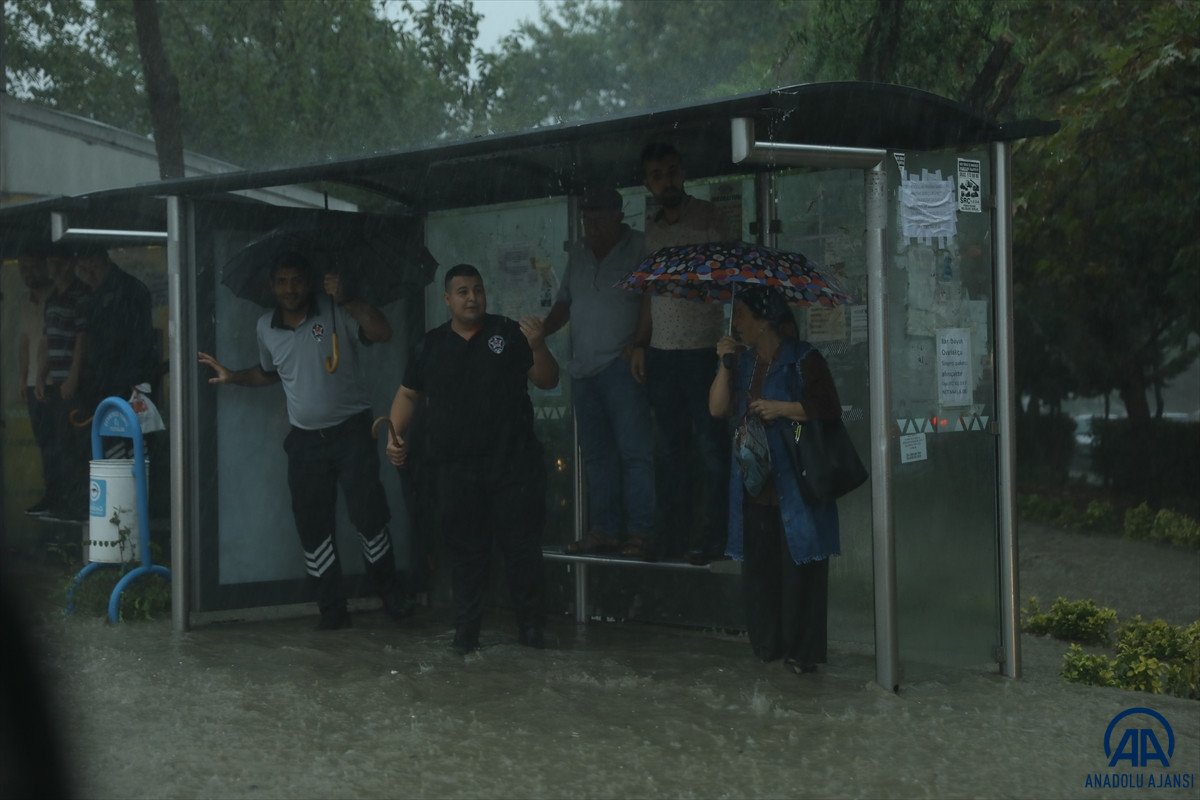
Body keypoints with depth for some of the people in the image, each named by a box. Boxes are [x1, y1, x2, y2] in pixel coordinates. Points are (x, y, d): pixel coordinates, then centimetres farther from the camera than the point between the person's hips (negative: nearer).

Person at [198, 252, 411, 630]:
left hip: (350, 431, -5)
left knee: (367, 511, -11)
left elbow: (382, 332, -22)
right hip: (305, 439, 5)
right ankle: (332, 608, 15)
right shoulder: (266, 326, 8)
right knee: (313, 526, 5)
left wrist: (346, 301, -27)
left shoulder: (335, 312, -8)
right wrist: (233, 376, 12)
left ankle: (388, 591, 9)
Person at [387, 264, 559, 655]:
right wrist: (395, 434, 2)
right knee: (466, 551, 5)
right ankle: (466, 631, 11)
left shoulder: (508, 334, 4)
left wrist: (538, 346, -15)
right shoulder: (431, 345, 11)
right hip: (456, 469, 2)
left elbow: (548, 381, 3)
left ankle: (530, 624, 10)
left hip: (512, 463, -2)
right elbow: (409, 394, 17)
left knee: (522, 545, 0)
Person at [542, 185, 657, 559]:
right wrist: (539, 332, 10)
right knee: (596, 454, 8)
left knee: (634, 451, -10)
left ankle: (641, 532, -12)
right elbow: (564, 304, 24)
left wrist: (638, 343, -20)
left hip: (620, 366, -7)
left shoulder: (639, 249, -4)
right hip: (584, 369, 7)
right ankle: (603, 530, 12)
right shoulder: (578, 254, 17)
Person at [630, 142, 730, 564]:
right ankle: (676, 535, 13)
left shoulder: (707, 216, -2)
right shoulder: (651, 228, 15)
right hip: (661, 352, 6)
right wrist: (640, 344, 14)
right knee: (671, 448, 8)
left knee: (710, 446, -5)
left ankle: (708, 538, -1)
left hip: (704, 350, -6)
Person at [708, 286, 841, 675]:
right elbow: (717, 408, 7)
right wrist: (725, 365, -3)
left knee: (798, 566, -4)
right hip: (754, 481, 6)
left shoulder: (803, 360, -5)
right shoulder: (744, 361, 15)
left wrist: (781, 408, -14)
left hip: (794, 485, -6)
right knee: (758, 565, 7)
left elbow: (830, 409, -10)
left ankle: (802, 650, 2)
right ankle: (767, 643, 16)